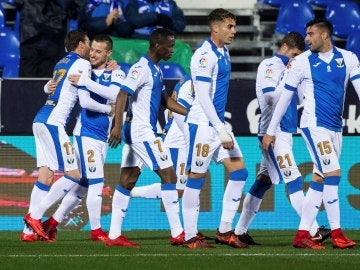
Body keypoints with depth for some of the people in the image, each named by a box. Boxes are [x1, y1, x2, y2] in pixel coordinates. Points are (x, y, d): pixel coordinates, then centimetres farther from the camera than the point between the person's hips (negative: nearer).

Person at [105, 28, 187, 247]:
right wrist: (117, 126, -30)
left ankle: (114, 235, 7)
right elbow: (123, 95, -22)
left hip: (135, 132, 10)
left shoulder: (156, 70, 17)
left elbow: (166, 100, 26)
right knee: (169, 175, -8)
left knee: (128, 180, 7)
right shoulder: (142, 68, -13)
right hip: (142, 132, -10)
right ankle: (178, 234, -6)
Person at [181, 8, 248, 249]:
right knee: (196, 178, -3)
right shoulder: (204, 56, -15)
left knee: (239, 172, 5)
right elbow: (203, 97, -20)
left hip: (219, 124, 9)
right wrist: (221, 131, -21)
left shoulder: (224, 53, 13)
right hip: (203, 124, -9)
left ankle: (225, 231, 10)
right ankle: (190, 236, 3)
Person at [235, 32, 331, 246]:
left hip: (285, 131, 9)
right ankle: (314, 231, -18)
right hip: (273, 131, -9)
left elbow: (298, 100, 21)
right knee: (293, 180, -13)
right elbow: (272, 97, -19)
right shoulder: (269, 66, -8)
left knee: (264, 181, 11)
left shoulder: (287, 68, 17)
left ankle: (240, 230, 16)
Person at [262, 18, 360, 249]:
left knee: (320, 181, 5)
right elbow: (285, 98, 4)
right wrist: (271, 131, 5)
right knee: (333, 174, -14)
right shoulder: (302, 62, -1)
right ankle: (336, 233, -10)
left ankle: (302, 234, 9)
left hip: (336, 128, 4)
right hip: (314, 125, -4)